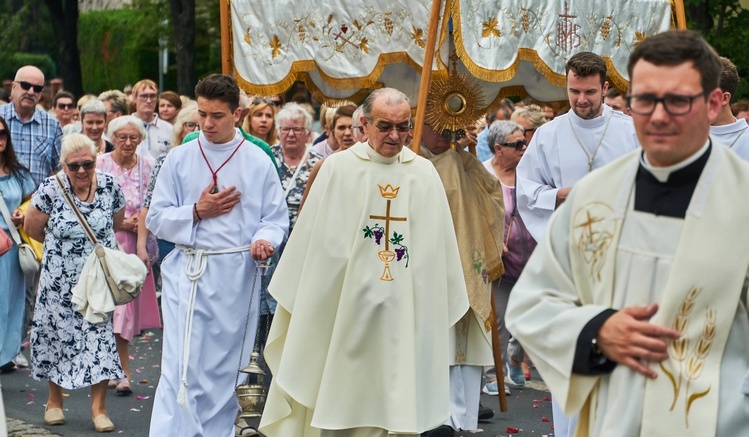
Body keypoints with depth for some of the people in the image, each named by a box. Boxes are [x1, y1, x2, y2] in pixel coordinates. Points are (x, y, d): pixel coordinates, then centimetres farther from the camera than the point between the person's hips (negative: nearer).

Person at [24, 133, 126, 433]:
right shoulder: (50, 189, -13)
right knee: (58, 335, 9)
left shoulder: (109, 186, -6)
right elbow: (31, 229, -1)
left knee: (101, 337, -5)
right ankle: (54, 402, 28)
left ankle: (99, 408, 3)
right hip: (60, 281, -1)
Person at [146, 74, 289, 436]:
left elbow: (276, 218, 6)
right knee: (181, 366, -9)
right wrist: (197, 211, -8)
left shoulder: (258, 162, 4)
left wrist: (265, 240, -15)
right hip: (188, 273, 0)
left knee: (223, 367, 9)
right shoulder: (179, 159, 5)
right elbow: (156, 218, 7)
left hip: (237, 275, 1)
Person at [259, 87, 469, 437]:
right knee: (338, 392, 5)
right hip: (343, 304, -1)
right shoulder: (338, 168, -3)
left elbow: (438, 245, 6)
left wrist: (439, 304, 5)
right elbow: (313, 238, 1)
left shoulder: (424, 173, 3)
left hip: (405, 309, 2)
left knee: (393, 398, 3)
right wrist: (305, 302, 2)